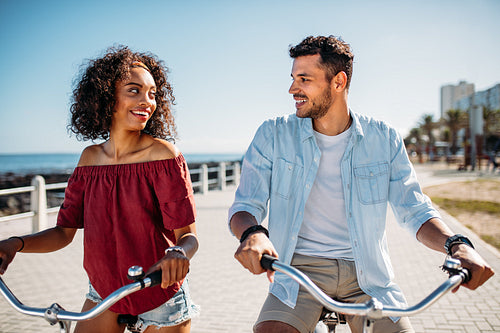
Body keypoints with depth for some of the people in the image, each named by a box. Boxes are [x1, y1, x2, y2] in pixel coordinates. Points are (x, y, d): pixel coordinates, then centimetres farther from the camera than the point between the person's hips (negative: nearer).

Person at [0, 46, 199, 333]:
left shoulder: (163, 154, -17)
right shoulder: (91, 158, -3)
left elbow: (188, 235, -18)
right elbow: (64, 231, 0)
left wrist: (178, 253, -40)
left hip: (161, 296, -3)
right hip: (104, 293, 4)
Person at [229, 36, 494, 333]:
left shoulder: (384, 139, 1)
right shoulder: (273, 135, -2)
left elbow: (415, 210, 3)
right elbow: (245, 206, -5)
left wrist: (456, 243, -18)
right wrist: (252, 233, -30)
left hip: (367, 276, 2)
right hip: (300, 270, -1)